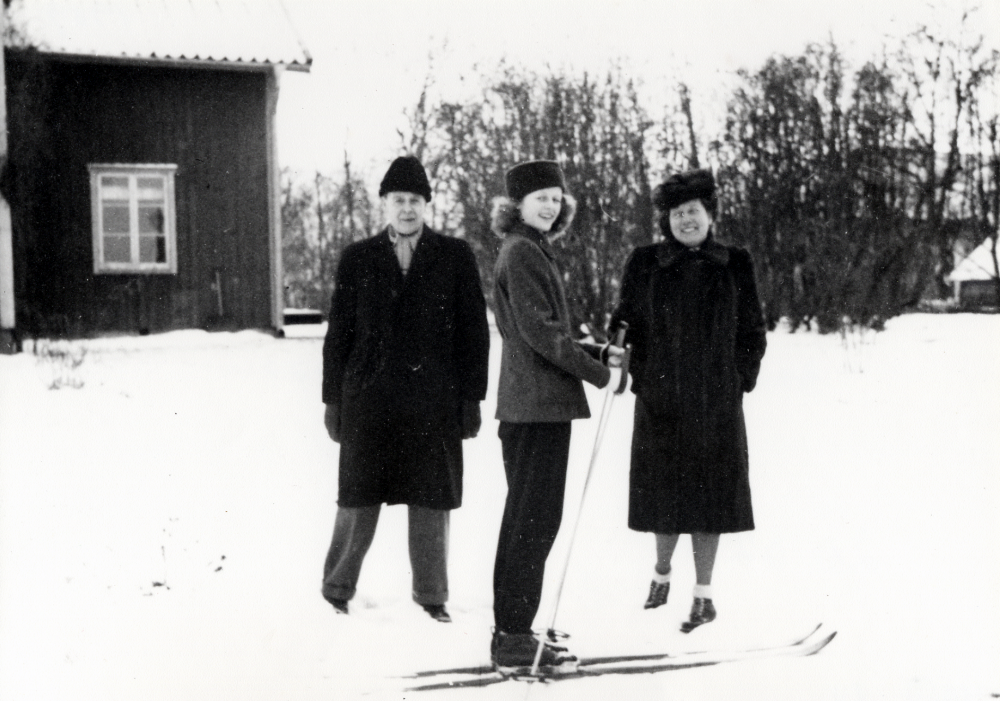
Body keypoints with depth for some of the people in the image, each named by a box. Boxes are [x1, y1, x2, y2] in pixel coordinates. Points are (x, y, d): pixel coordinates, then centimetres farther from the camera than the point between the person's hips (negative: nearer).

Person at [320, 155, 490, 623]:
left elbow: (474, 332, 3)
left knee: (431, 502, 5)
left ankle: (431, 595, 19)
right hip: (368, 400, 0)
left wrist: (471, 398, -1)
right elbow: (338, 333, 7)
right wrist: (333, 399, 4)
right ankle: (336, 589, 21)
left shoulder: (455, 256, 5)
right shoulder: (357, 259, 7)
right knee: (358, 501, 5)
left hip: (434, 402, 0)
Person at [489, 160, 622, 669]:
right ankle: (513, 637, -1)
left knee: (530, 518, 13)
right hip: (539, 403, -10)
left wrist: (598, 352, 11)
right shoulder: (521, 252, -11)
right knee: (534, 519, -6)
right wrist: (595, 370, -10)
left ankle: (512, 633, 20)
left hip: (532, 403, 10)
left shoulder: (534, 251, 20)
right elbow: (539, 330, -17)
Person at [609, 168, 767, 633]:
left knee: (709, 492, 1)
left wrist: (741, 378, 0)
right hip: (660, 402, 0)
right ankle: (661, 573, 31)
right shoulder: (644, 264, 3)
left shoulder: (735, 265, 4)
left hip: (716, 402, 0)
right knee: (664, 491, 7)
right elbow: (628, 321, 7)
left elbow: (752, 330, 8)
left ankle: (703, 594, 11)